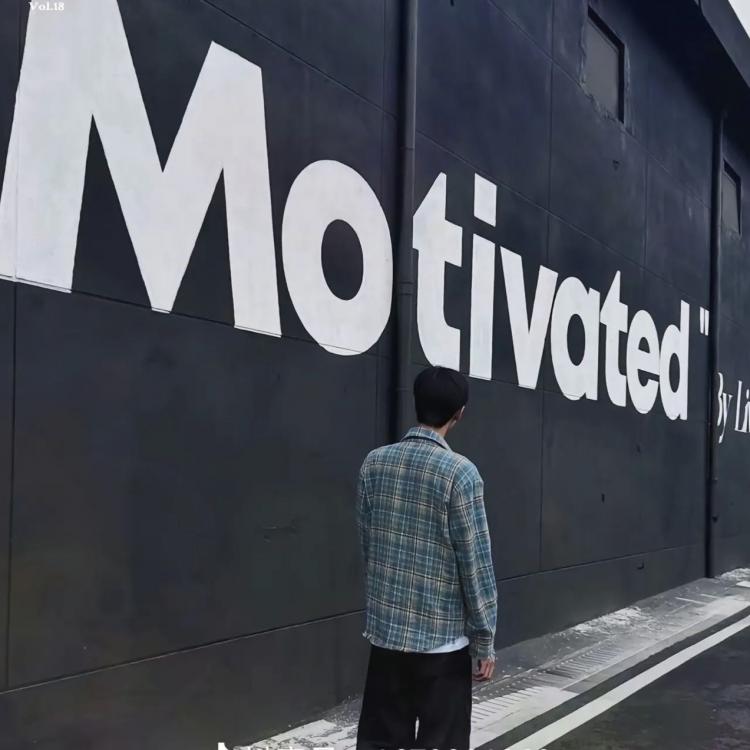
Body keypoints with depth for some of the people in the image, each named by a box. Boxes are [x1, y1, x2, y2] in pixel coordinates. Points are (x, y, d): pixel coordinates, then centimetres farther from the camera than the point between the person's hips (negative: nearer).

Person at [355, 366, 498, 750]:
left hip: (385, 631, 5)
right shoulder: (460, 472, -14)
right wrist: (485, 640, -3)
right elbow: (476, 563, -12)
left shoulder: (374, 462, 1)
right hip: (442, 637, -5)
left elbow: (366, 545, 9)